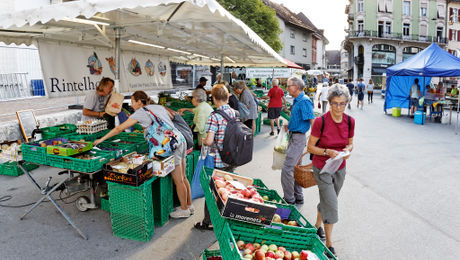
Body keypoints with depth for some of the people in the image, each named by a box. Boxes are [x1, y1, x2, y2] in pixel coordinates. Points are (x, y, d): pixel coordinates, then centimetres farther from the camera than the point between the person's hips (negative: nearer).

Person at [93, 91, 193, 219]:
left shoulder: (141, 112, -3)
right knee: (183, 178, 17)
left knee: (178, 181, 4)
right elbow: (172, 117, 32)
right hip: (181, 139, 8)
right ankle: (189, 205, 28)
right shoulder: (159, 106, 16)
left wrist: (101, 139, 8)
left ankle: (184, 209, 17)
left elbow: (120, 128, -1)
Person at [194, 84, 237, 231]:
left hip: (217, 162, -6)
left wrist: (203, 141, -5)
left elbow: (209, 141, -25)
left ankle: (208, 222, 22)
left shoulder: (215, 116, -19)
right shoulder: (234, 113, 1)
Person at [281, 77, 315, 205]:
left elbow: (312, 121, -21)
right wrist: (289, 125, 11)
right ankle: (298, 198, 28)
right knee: (295, 168, 16)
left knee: (287, 169, -9)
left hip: (298, 138, -10)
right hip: (293, 136, 10)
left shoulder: (304, 101, -16)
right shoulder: (296, 100, 14)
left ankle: (289, 200, 3)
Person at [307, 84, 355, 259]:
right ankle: (329, 244, 12)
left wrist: (348, 150, -13)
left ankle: (318, 225, 47)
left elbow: (350, 143, 9)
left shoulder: (350, 121, -5)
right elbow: (310, 147, -13)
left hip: (340, 169, 5)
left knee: (327, 200, 20)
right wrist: (328, 152, -27)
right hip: (322, 168, -5)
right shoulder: (320, 121, -20)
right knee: (331, 205, -5)